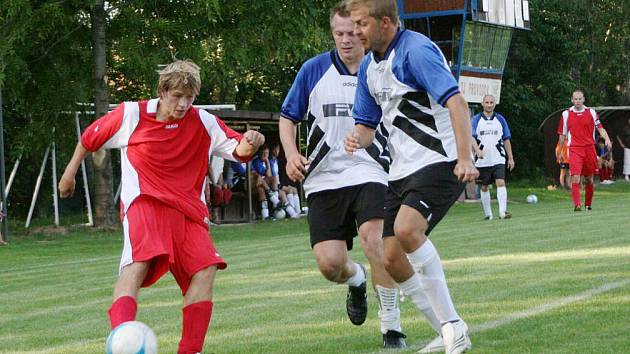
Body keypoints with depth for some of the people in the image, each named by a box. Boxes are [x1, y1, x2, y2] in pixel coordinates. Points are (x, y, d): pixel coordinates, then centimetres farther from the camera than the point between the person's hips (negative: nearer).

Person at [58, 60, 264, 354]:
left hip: (187, 210, 4)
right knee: (139, 262, -30)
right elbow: (91, 137, 18)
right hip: (143, 204, -4)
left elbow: (236, 150, 1)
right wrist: (71, 171, 24)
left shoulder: (204, 123, 6)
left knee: (205, 269, -15)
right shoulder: (131, 114, 3)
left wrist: (248, 144, -22)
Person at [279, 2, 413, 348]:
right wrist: (291, 154, -4)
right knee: (330, 263, -7)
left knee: (373, 238, -27)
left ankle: (391, 325, -14)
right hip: (323, 178, 2)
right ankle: (356, 281, 32)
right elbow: (288, 116, 13)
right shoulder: (313, 70, 3)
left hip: (369, 173, -2)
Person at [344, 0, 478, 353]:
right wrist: (357, 139, -5)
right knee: (391, 259, 0)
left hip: (440, 162, -9)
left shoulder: (416, 50, -14)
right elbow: (367, 124, 20)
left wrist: (465, 158, -33)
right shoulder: (369, 66, 13)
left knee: (406, 229, -31)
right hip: (403, 171, 9)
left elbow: (456, 102, -23)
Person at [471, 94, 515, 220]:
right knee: (484, 187, 7)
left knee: (501, 183, -16)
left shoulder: (500, 119, 8)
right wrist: (477, 150, -27)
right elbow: (472, 137, -9)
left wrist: (510, 158, 9)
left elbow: (506, 140, 12)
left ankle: (502, 211, -23)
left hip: (498, 159, 0)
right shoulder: (476, 119, 3)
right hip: (482, 160, 0)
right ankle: (488, 214, 17)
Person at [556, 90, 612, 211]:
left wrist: (607, 139, -14)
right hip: (574, 150, -1)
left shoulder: (591, 112, 6)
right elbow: (562, 135, 15)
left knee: (589, 179, 8)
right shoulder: (566, 114, 7)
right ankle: (577, 205, -22)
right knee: (575, 177, -17)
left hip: (589, 149, 1)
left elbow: (600, 128, 5)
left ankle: (588, 204, 24)